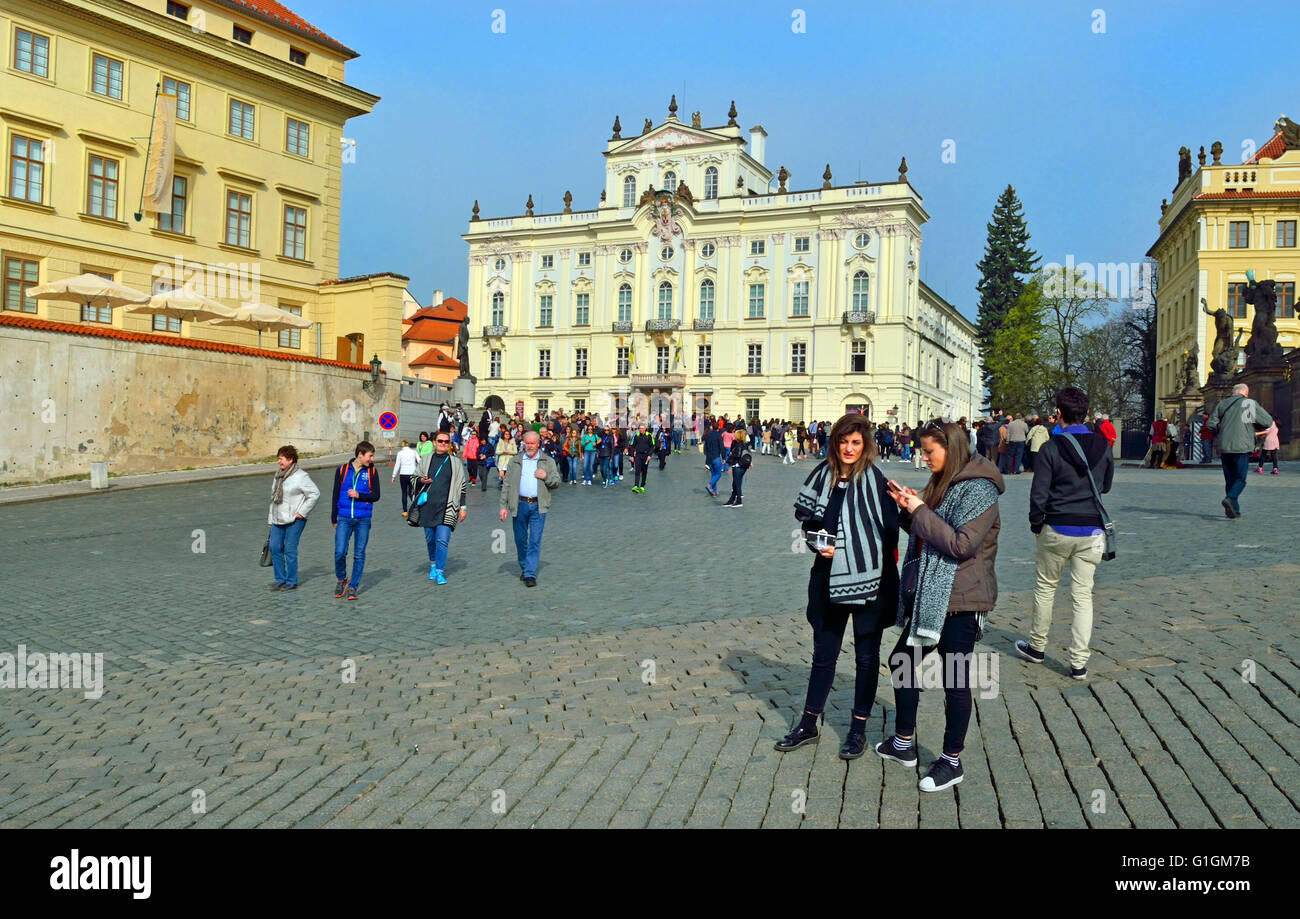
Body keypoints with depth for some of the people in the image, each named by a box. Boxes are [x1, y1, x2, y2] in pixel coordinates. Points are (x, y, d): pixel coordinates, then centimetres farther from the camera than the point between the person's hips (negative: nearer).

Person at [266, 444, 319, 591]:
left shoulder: (300, 476, -10)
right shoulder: (278, 474, 13)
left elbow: (314, 493, -13)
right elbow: (273, 496, 20)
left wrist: (302, 512, -13)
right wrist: (271, 518, 17)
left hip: (294, 520, -7)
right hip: (278, 519, 7)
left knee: (290, 550, -3)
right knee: (275, 548, 4)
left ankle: (291, 582, 7)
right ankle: (280, 579, 16)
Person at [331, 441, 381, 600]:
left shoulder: (372, 472, 4)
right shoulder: (342, 470, 4)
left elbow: (376, 495, 3)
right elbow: (335, 495, 10)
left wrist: (359, 495, -13)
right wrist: (333, 519, 12)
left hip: (363, 519, 1)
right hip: (344, 518, 0)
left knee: (359, 554, 4)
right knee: (339, 552, -8)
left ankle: (353, 587, 15)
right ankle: (341, 580, 18)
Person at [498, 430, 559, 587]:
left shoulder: (548, 461, 11)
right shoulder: (515, 462, 12)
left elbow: (557, 482, 11)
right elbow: (507, 485, 11)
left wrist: (546, 477, -9)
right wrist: (504, 506, 3)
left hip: (538, 506, -1)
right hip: (519, 505, 2)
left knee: (535, 541, -6)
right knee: (520, 539, 8)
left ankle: (531, 574, -6)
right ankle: (524, 568, 26)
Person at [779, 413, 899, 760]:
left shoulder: (875, 480, -11)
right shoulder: (823, 475, 1)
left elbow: (889, 530, -11)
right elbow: (806, 518, 12)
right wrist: (819, 546, -5)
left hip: (869, 580, -4)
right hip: (829, 578, 4)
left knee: (866, 656, 11)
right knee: (823, 653, 14)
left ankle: (858, 729, 25)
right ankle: (809, 724, 28)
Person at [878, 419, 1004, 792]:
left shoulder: (978, 491, -15)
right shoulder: (943, 484, 13)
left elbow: (962, 544, -24)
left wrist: (921, 512, -19)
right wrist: (908, 508, 1)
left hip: (959, 601, -10)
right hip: (928, 596, 10)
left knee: (955, 681, 3)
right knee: (901, 661, 16)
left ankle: (952, 762, 17)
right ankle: (903, 743, 31)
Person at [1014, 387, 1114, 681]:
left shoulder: (1051, 448, -11)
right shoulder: (1103, 446, 0)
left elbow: (1039, 493, -9)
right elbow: (1106, 486, 14)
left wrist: (1036, 525, 4)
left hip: (1057, 529, -3)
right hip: (1091, 529, 3)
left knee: (1046, 587, 15)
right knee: (1083, 594, 6)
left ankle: (1037, 647, 27)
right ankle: (1079, 662, 6)